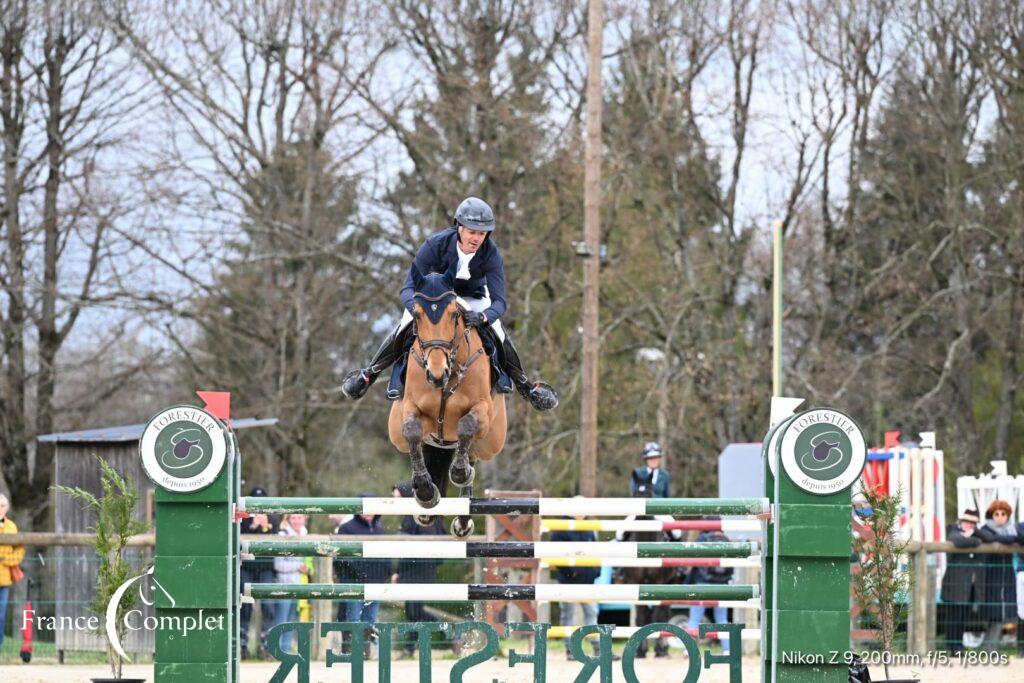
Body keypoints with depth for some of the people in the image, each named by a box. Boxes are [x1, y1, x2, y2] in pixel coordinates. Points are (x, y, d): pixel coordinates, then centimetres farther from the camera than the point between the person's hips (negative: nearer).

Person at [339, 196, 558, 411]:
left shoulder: (491, 253, -31)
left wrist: (483, 316, -59)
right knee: (406, 328, -22)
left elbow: (499, 301, -35)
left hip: (472, 297, 1)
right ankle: (368, 375, -2)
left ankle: (525, 386, 4)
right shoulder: (436, 244, -35)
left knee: (497, 333, -18)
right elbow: (409, 289, -34)